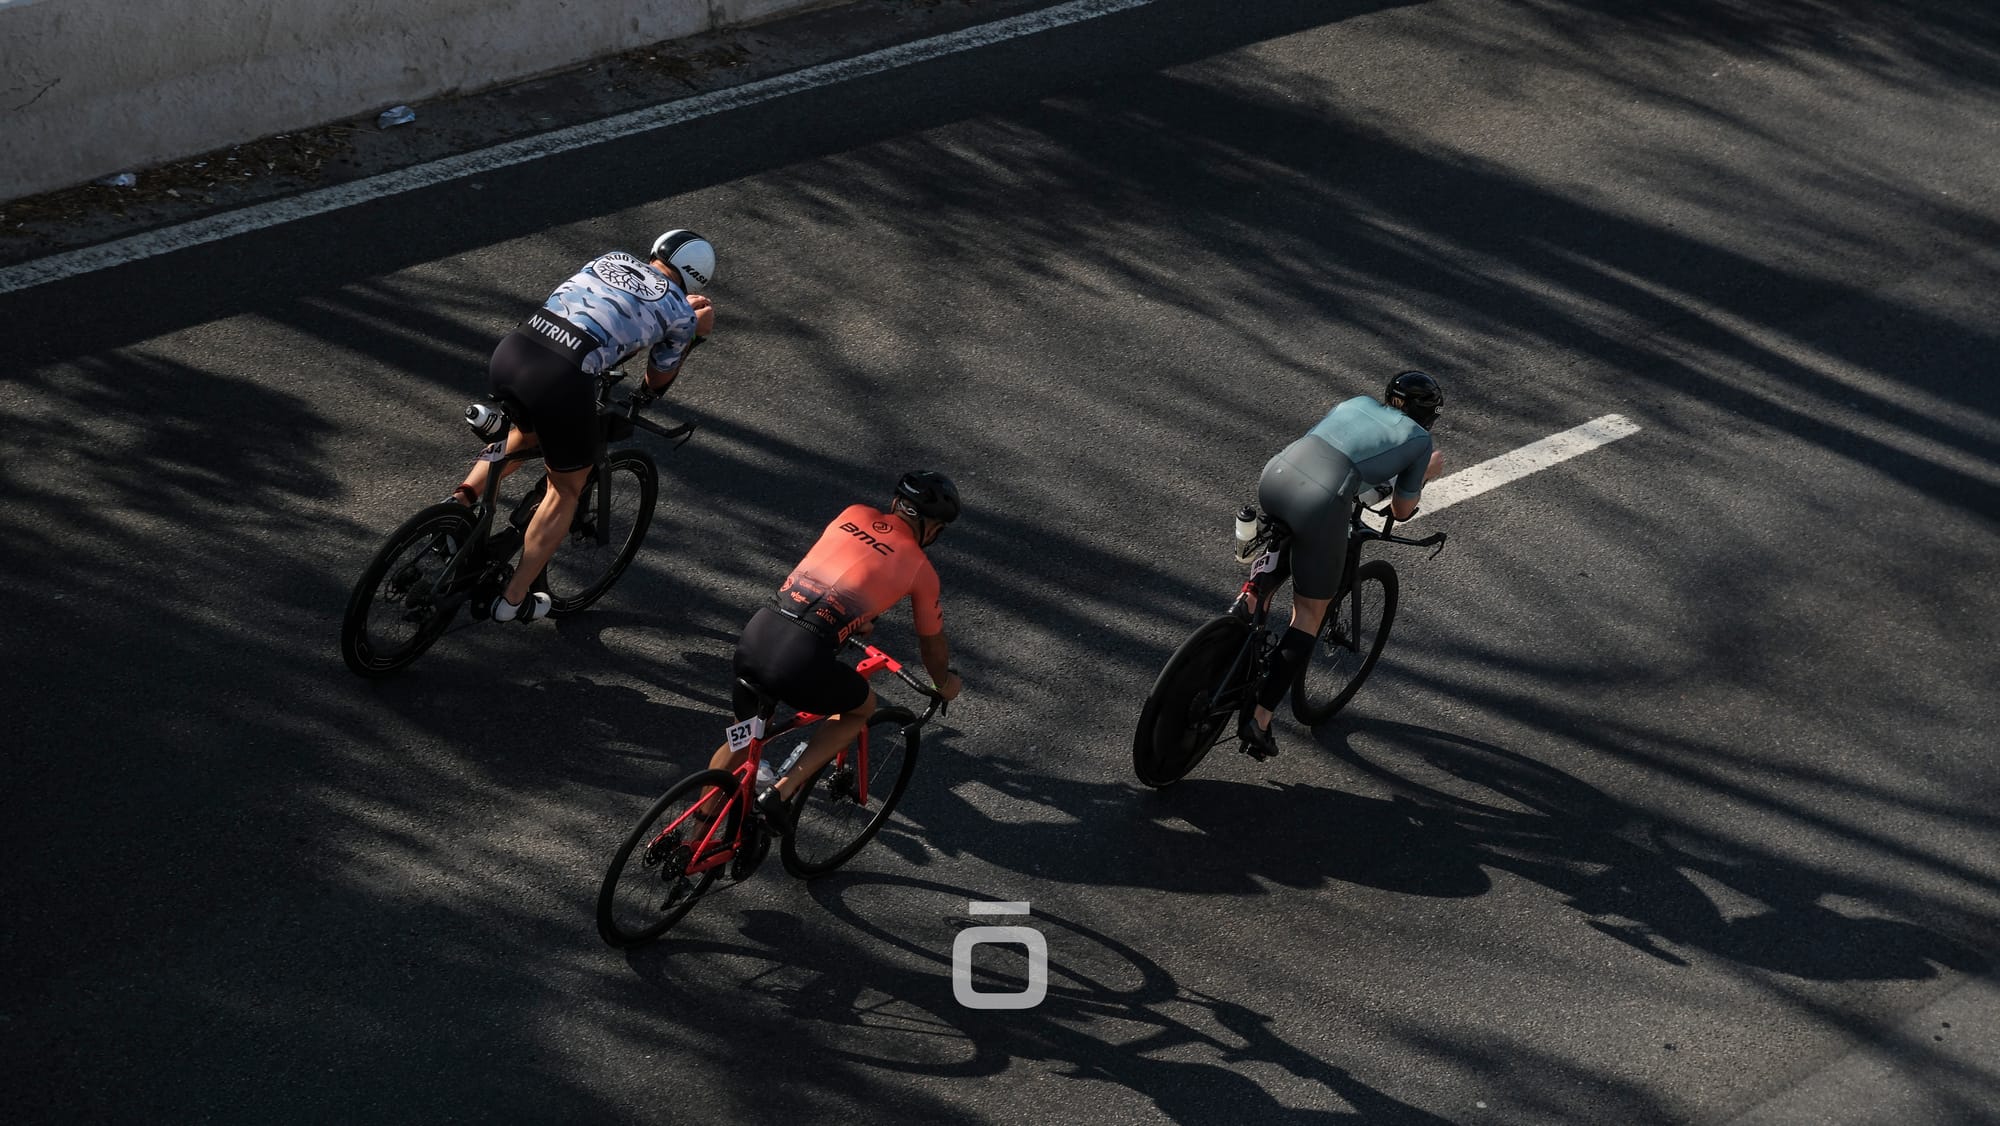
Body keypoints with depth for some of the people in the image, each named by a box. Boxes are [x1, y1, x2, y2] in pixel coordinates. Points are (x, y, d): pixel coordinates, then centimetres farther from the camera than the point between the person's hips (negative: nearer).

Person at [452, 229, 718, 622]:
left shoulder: (610, 259, 24)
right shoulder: (680, 311, 11)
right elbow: (657, 383, 24)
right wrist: (693, 335, 32)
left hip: (508, 354, 5)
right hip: (561, 383, -5)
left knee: (526, 434, 39)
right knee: (567, 488, 21)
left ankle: (460, 499, 20)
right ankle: (512, 601, 24)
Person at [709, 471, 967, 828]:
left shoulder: (853, 514, 19)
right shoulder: (920, 569, 8)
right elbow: (932, 643, 25)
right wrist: (945, 684, 45)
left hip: (754, 637, 5)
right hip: (802, 661, -5)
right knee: (862, 707, 27)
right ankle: (782, 792, 13)